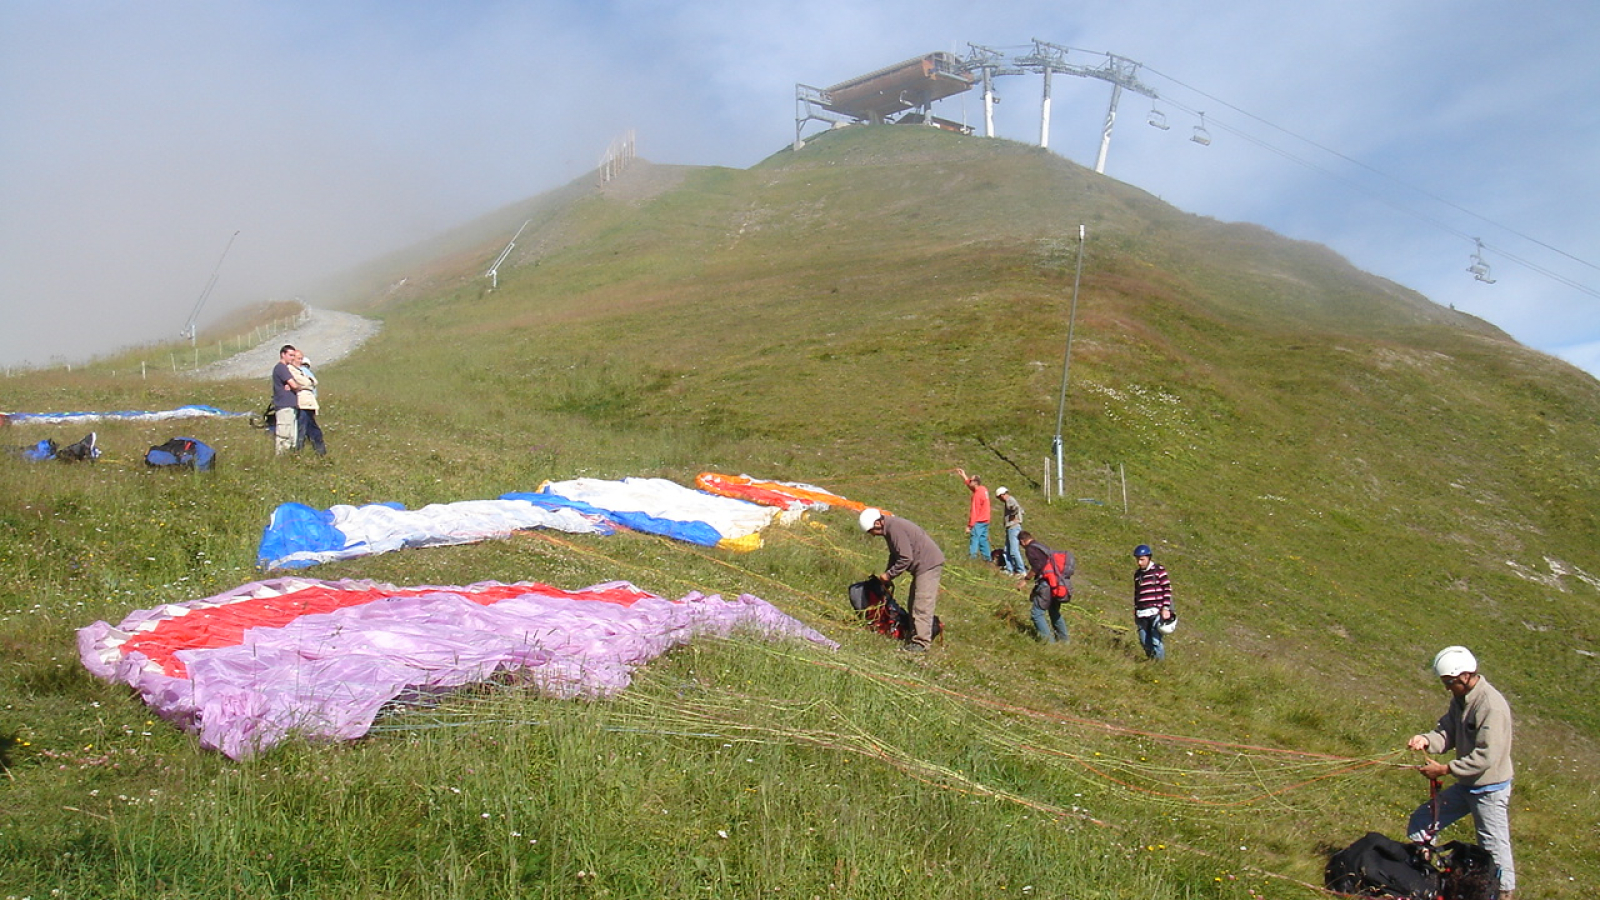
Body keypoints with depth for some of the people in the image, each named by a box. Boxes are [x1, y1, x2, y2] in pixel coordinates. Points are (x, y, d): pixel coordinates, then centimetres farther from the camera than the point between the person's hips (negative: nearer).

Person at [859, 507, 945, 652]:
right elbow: (895, 555, 21)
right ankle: (915, 637, 20)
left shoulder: (895, 528, -22)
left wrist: (889, 574, -14)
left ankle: (921, 643, -9)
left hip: (929, 564, -11)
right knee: (914, 604, 15)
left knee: (922, 605, -11)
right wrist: (886, 573, 12)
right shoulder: (890, 528, 11)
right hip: (922, 565, 11)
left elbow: (906, 558, -24)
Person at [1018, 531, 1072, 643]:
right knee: (1054, 611, 26)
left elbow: (1037, 566, -18)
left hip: (1047, 584, -9)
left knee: (1036, 613, -2)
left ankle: (1048, 640, -6)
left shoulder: (1031, 549, -4)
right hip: (1060, 583, 9)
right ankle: (1063, 638, 34)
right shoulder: (1043, 547, 22)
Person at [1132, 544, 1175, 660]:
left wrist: (1166, 608, -10)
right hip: (1142, 615, 5)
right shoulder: (1137, 574, 18)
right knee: (1145, 642, 3)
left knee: (1156, 641, -11)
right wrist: (1135, 613, 22)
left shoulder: (1159, 570, 1)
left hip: (1156, 612, -5)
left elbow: (1167, 589, -3)